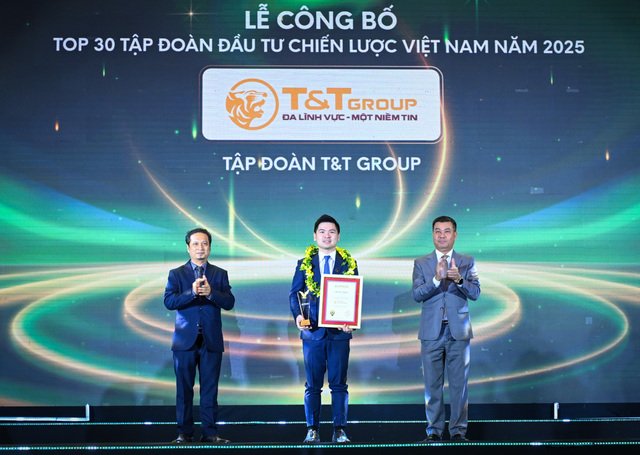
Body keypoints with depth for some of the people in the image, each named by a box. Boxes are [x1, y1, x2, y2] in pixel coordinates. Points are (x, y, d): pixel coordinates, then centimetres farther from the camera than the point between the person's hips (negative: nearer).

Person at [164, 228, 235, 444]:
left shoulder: (220, 274, 9)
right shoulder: (176, 274, 6)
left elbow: (229, 303, -1)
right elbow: (169, 302, -7)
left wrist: (211, 293, -19)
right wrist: (192, 292, -20)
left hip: (212, 341, 1)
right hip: (185, 340, -1)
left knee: (210, 388, 2)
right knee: (184, 388, 2)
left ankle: (210, 432, 6)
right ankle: (184, 433, 8)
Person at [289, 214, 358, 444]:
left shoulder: (349, 264, 5)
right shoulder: (304, 263, 6)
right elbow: (294, 293, 4)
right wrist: (297, 315, -14)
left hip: (339, 331, 0)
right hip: (313, 331, 0)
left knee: (339, 384, 3)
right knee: (313, 385, 5)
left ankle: (339, 430, 8)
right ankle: (312, 429, 10)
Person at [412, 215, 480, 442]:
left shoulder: (467, 262, 7)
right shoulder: (421, 263, 7)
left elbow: (475, 293, -2)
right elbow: (417, 295, -4)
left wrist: (459, 279, -21)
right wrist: (436, 279, -20)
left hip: (458, 331, 0)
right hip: (432, 332, 0)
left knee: (459, 383, 1)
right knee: (432, 384, 3)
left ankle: (458, 430, 7)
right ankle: (434, 430, 10)